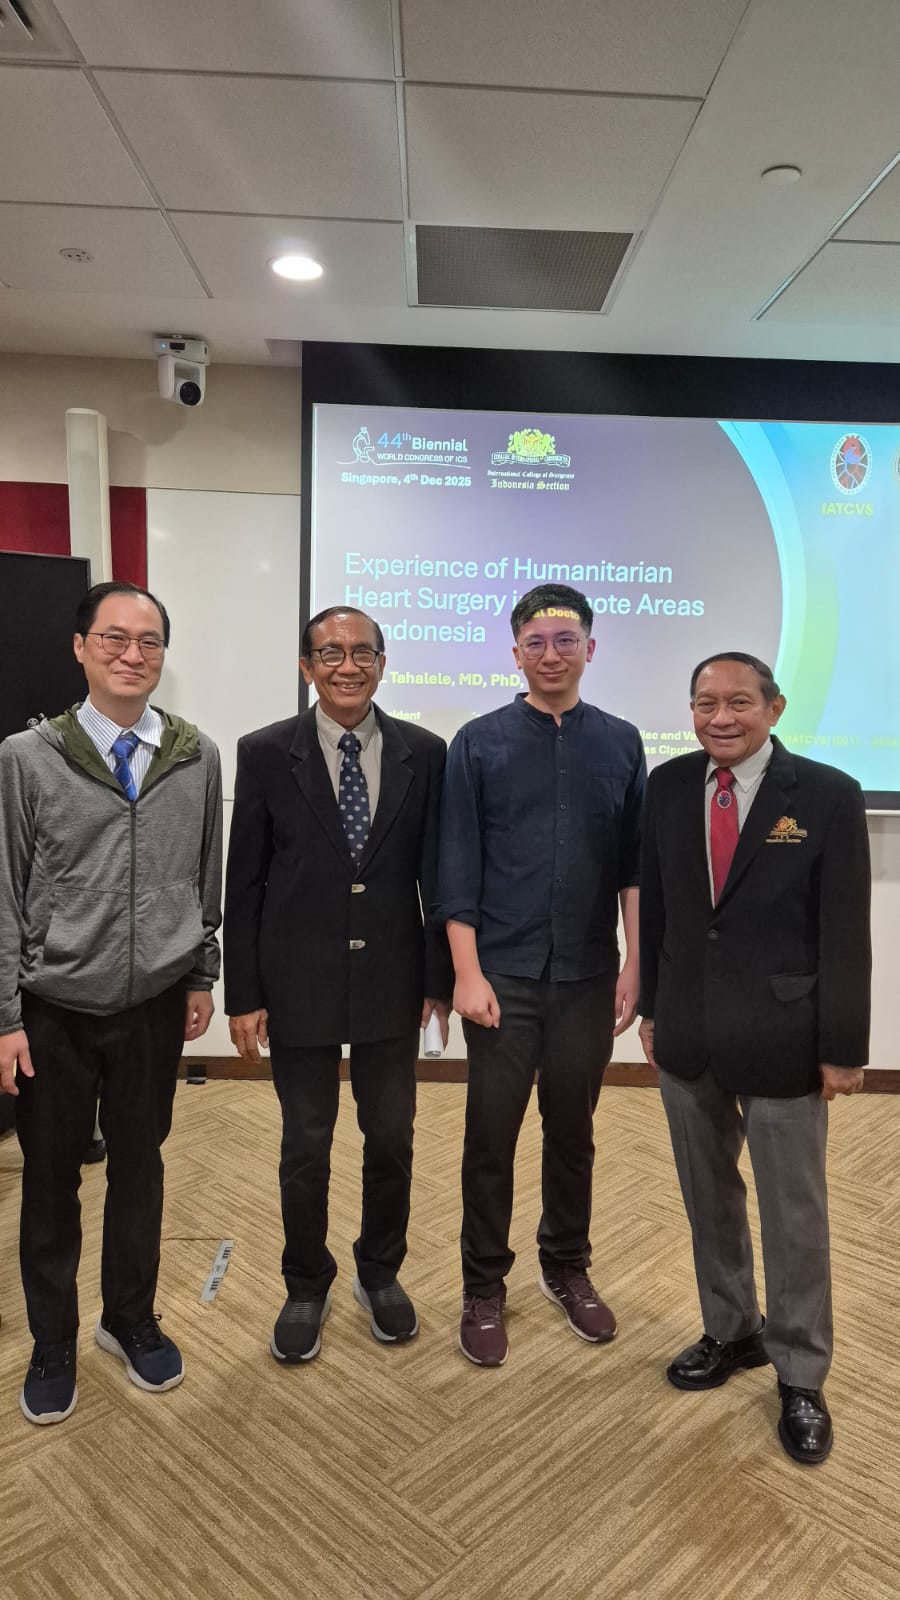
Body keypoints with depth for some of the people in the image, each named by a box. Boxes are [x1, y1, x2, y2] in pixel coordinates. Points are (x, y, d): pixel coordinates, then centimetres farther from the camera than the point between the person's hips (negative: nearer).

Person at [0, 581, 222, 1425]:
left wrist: (202, 977, 6)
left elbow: (206, 878, 5)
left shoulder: (197, 757, -2)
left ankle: (130, 1319, 40)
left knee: (139, 1166, 17)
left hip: (154, 1006, 2)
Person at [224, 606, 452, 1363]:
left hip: (393, 983, 1)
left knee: (391, 1139, 15)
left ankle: (381, 1273, 40)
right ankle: (307, 1287, 37)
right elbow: (244, 883, -3)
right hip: (299, 983, -1)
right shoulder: (266, 753, -5)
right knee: (306, 1147, 13)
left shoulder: (424, 753, -2)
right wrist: (243, 993, -4)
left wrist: (441, 977, 2)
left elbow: (436, 874, 2)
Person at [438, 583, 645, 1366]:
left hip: (588, 976, 2)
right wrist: (468, 973, -9)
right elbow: (458, 868, -4)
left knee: (574, 1132, 16)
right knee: (491, 1137, 7)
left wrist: (634, 967, 1)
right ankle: (484, 1287, 26)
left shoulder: (620, 742, 4)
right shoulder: (479, 742, -2)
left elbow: (634, 864, 5)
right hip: (504, 975, -2)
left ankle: (567, 1267, 36)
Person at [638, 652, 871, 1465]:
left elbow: (846, 934, -10)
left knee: (795, 1213, 10)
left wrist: (843, 1048, -9)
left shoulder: (828, 794, -11)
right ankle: (731, 1331, 41)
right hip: (687, 1032, 4)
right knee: (708, 1197, 19)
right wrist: (651, 1005, 9)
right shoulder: (668, 786, 0)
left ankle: (800, 1376, 31)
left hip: (781, 1036, -4)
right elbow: (654, 904, 7)